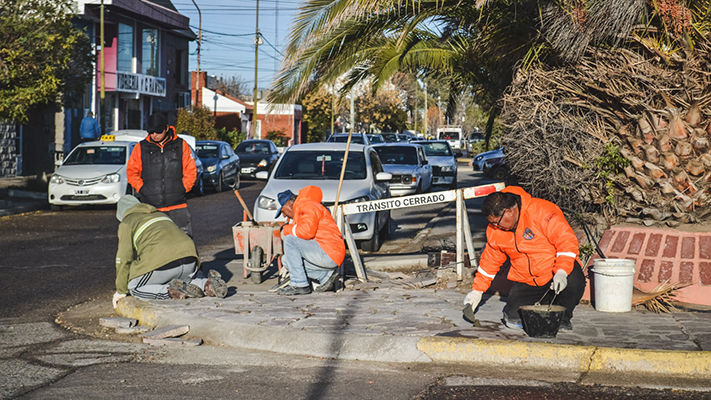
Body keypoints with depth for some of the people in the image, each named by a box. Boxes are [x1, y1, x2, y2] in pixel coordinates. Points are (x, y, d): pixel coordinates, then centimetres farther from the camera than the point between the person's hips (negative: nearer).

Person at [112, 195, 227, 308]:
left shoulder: (126, 224, 15)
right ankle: (208, 284, -1)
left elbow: (124, 259, 8)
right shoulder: (160, 215, 35)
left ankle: (170, 291, -12)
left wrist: (121, 290, 16)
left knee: (134, 288, 13)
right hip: (189, 258, 6)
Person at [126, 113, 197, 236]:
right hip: (150, 207, 1)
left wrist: (182, 188, -3)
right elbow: (132, 172, 12)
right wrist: (141, 189, 0)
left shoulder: (181, 145, 5)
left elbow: (190, 171, 8)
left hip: (177, 205, -1)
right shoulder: (140, 148, 7)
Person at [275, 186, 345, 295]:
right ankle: (325, 276, 4)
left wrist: (287, 229, -8)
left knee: (290, 240, -17)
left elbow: (307, 231, -24)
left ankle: (299, 284, -17)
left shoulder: (308, 206, -9)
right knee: (287, 260, 12)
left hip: (330, 253, -11)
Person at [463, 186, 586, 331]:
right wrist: (477, 290, 11)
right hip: (527, 282, 4)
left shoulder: (542, 211, -20)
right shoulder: (495, 230, -1)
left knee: (575, 280, -36)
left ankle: (562, 318, -5)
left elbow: (567, 241, -22)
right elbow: (490, 260, 13)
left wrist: (561, 272, -34)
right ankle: (544, 303, 20)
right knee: (513, 320, -13)